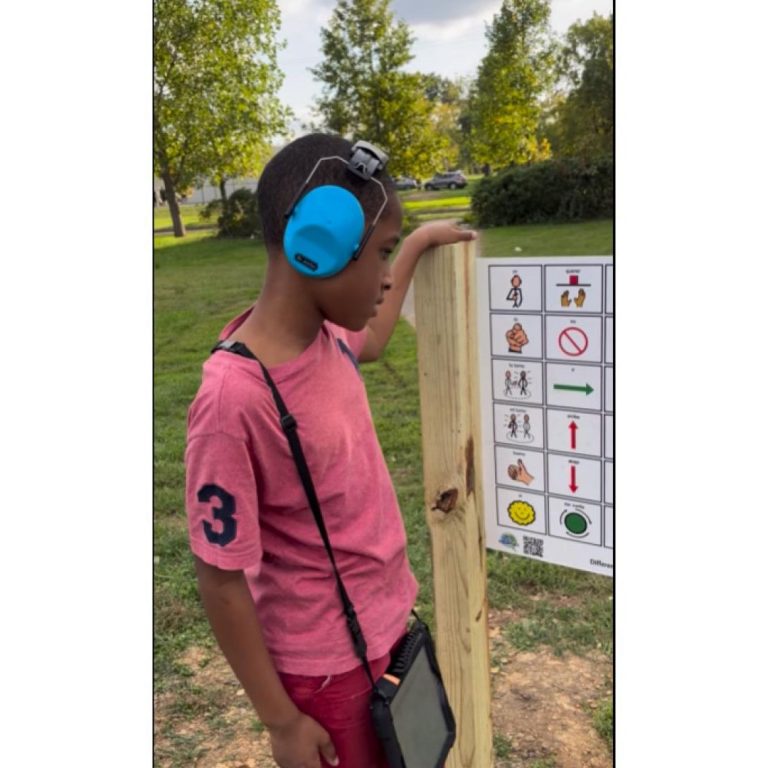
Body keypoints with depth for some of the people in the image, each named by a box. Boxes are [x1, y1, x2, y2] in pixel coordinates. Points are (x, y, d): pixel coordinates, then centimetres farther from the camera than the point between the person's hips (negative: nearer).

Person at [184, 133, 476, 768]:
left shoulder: (321, 330, -9)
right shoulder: (234, 400, -31)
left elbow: (368, 344, 16)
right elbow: (221, 581, -22)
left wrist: (418, 246, 19)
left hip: (386, 618, 7)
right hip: (325, 662, -7)